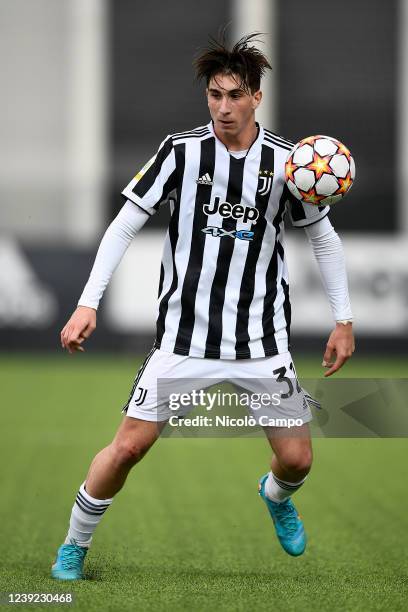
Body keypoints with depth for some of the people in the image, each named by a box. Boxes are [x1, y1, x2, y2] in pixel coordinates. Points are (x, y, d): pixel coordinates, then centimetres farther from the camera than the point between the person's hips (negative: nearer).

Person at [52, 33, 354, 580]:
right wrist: (88, 304, -13)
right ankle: (75, 545, 17)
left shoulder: (286, 160, -2)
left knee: (297, 459, 1)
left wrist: (344, 319, 8)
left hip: (263, 340, 1)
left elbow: (324, 238, 11)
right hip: (184, 335, -1)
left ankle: (276, 496, 39)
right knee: (129, 446, -6)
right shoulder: (181, 151, -7)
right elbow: (124, 227, -4)